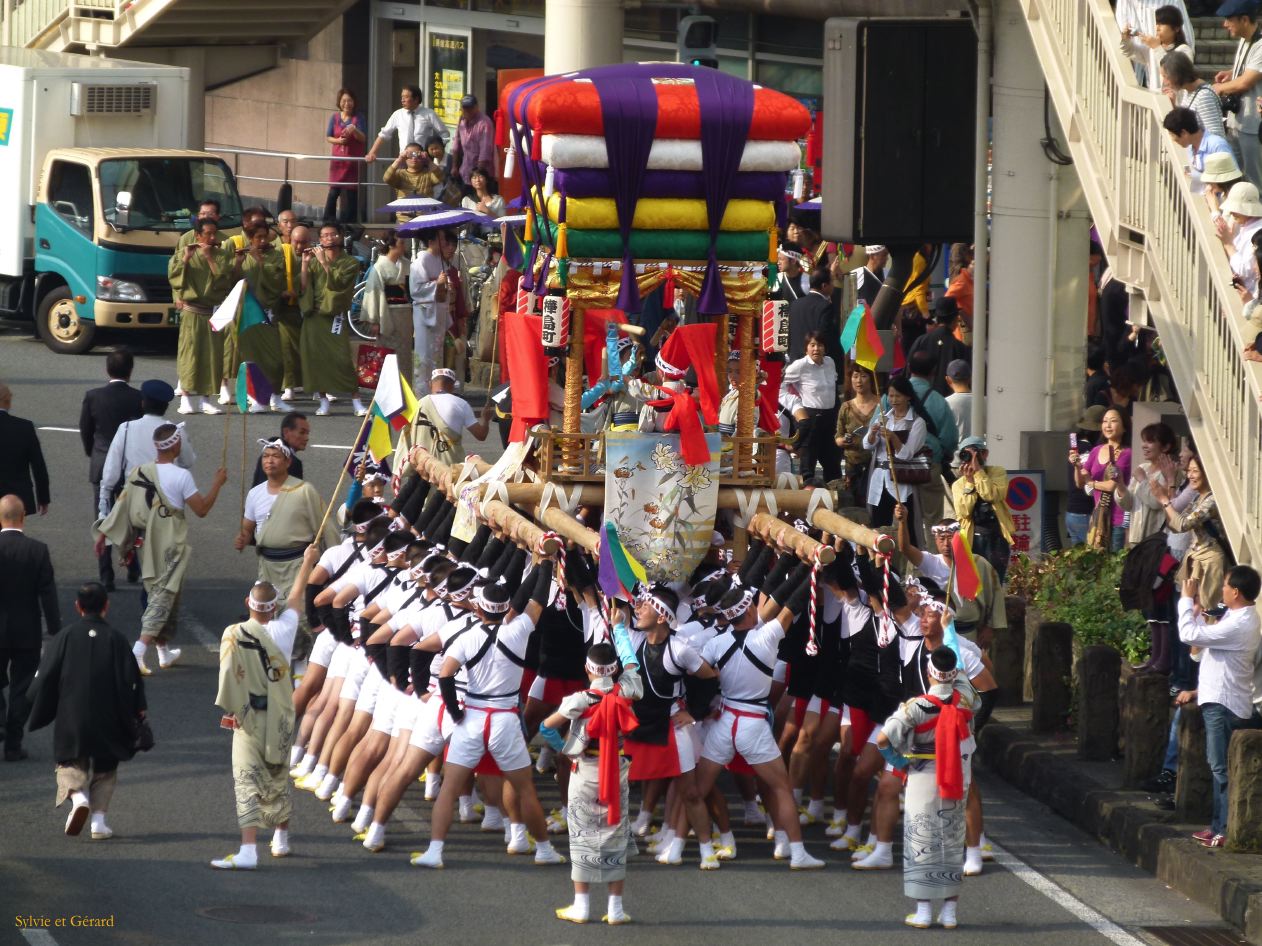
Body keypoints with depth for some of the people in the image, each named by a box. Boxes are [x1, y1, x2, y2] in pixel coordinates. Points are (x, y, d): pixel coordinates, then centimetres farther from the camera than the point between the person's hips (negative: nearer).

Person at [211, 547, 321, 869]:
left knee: (248, 782, -8)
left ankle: (248, 850, -20)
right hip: (280, 719, 3)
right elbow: (296, 597, 14)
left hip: (248, 720, -3)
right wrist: (308, 563, 30)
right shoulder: (283, 630, -2)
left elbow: (230, 673, -18)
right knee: (278, 779, 21)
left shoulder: (234, 635, -11)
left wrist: (230, 710, -8)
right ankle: (281, 839, 36)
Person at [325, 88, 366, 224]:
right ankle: (328, 220, 7)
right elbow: (328, 137, 9)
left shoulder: (358, 117, -1)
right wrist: (337, 140, -13)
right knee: (333, 190, 0)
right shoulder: (335, 117, 7)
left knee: (350, 192, -3)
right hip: (338, 159, 2)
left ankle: (347, 222, 1)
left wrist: (354, 130, -27)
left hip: (353, 160, -2)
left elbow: (364, 139, -6)